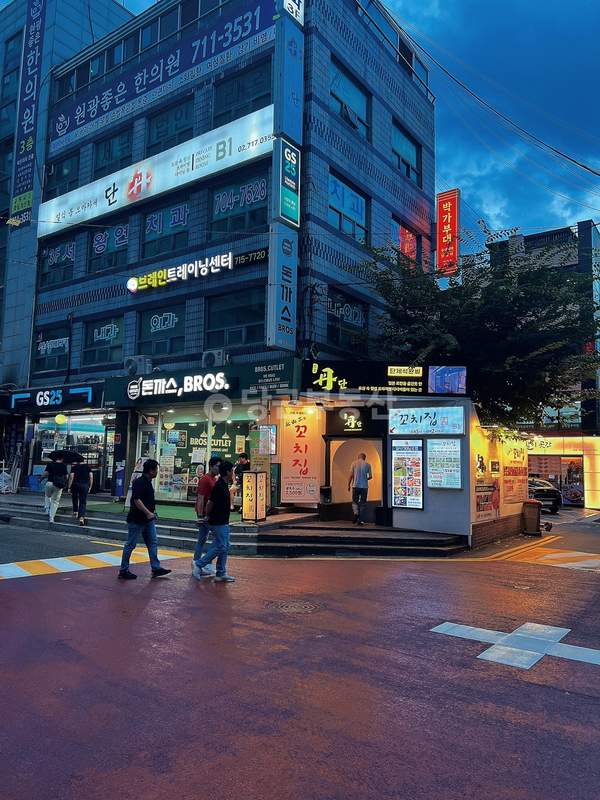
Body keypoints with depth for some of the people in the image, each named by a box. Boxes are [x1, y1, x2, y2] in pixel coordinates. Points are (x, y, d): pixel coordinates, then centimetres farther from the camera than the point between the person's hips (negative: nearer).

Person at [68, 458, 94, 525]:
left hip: (75, 485, -1)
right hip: (85, 485, 1)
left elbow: (71, 477, -8)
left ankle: (75, 512, 34)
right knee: (83, 502, 1)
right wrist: (90, 487, 9)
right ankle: (81, 517, -12)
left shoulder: (74, 467, 1)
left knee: (75, 499, 25)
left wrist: (69, 487, -5)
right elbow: (91, 477, 3)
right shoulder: (87, 467, 9)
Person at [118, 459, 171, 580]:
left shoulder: (148, 482, 11)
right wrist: (148, 513, -26)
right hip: (136, 520, -10)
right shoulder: (139, 482, -18)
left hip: (148, 520, 10)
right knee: (130, 545, 1)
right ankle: (123, 570, 12)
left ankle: (156, 568, 12)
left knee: (153, 542, 8)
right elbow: (136, 500, -25)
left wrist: (151, 513, 21)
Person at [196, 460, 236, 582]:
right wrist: (207, 516, -2)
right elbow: (210, 503, -17)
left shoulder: (224, 485, 10)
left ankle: (221, 574, 16)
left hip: (223, 522, 10)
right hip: (218, 523, -10)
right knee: (220, 547, -4)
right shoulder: (219, 486, -21)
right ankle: (199, 565, 7)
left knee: (225, 547, 11)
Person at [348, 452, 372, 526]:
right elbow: (370, 476, 1)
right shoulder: (367, 464, 2)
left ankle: (356, 513, -17)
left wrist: (349, 484, 4)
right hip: (364, 486, 1)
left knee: (355, 501, 11)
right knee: (362, 503, 8)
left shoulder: (354, 463, 0)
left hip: (356, 486, 0)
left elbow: (351, 475, -3)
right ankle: (359, 520, 8)